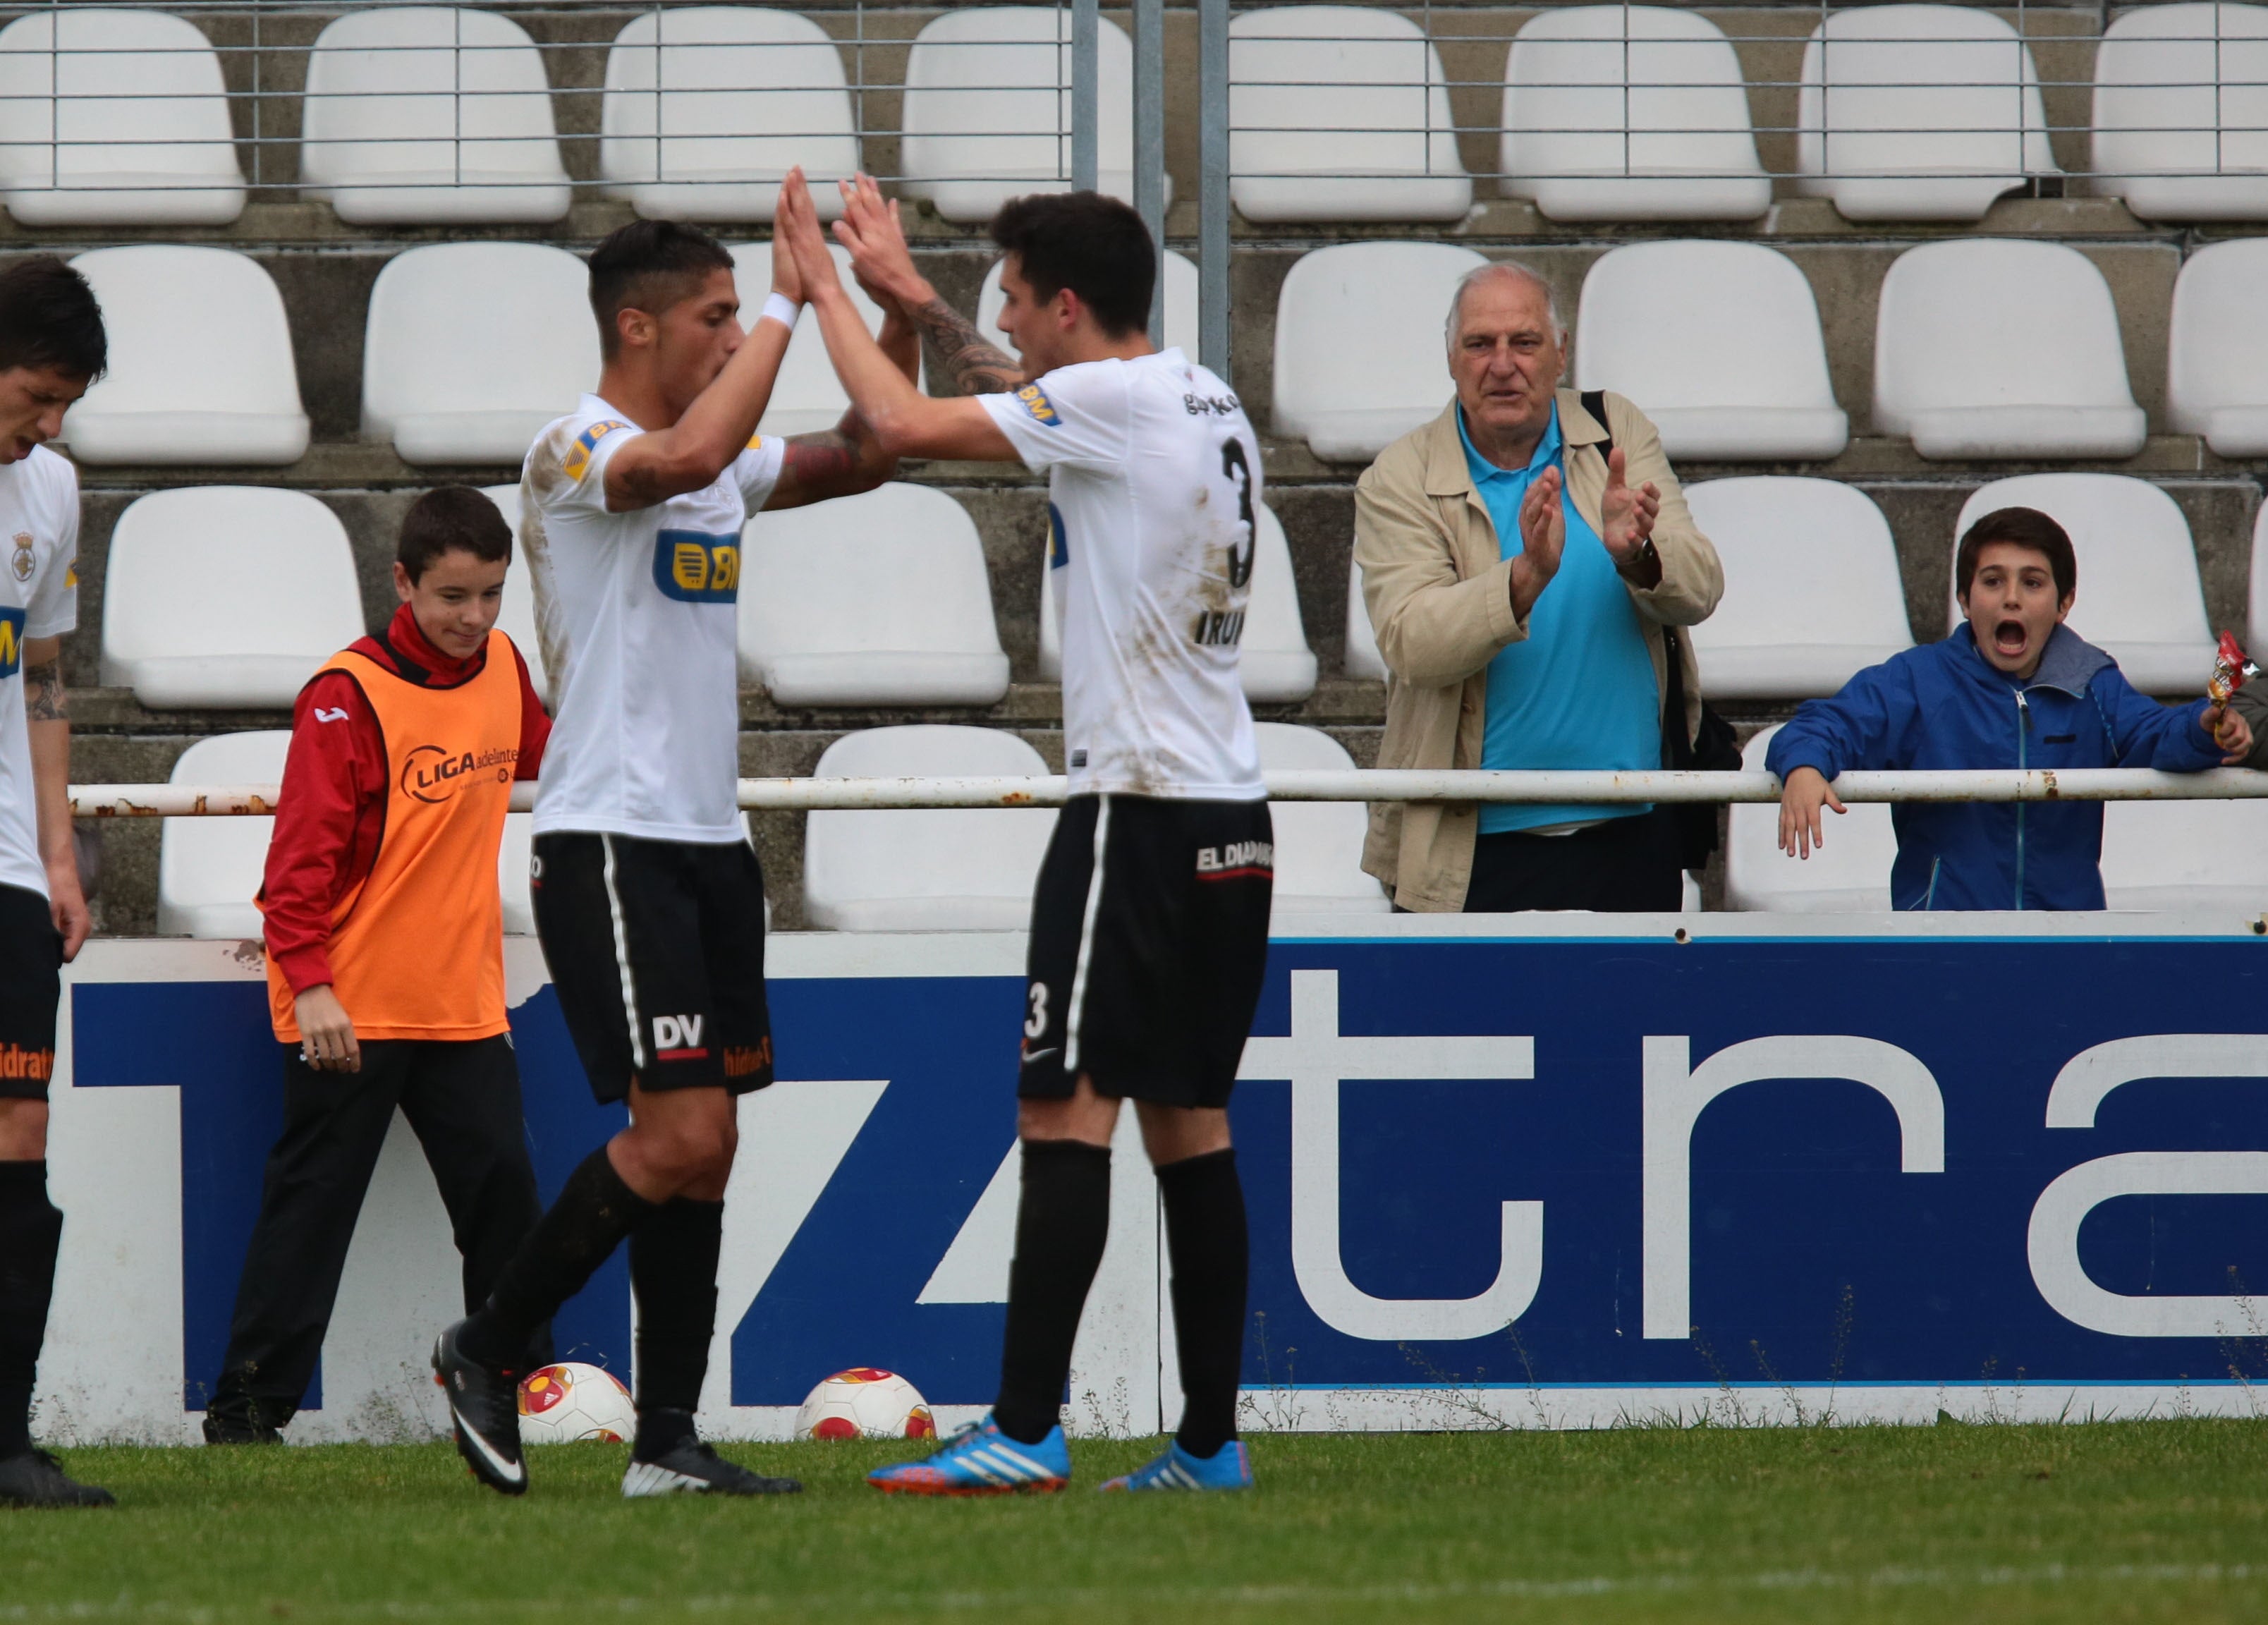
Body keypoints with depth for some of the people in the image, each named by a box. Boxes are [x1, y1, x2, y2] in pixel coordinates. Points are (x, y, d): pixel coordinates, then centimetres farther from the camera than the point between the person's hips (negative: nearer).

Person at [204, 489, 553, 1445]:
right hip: (352, 1007, -6)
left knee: (500, 1187, 4)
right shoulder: (349, 694, -15)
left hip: (462, 999, 6)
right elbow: (303, 853, -18)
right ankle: (248, 1405, 2)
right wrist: (310, 983, -23)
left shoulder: (501, 667, 5)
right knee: (312, 1204, -3)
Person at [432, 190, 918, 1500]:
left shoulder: (724, 457, 15)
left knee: (703, 1148, 5)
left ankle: (669, 1439, 7)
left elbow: (863, 459, 21)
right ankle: (488, 1352, 1)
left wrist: (897, 319, 7)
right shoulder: (579, 453, -11)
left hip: (711, 840, 9)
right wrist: (789, 309, -25)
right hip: (612, 840, -9)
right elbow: (685, 457, -31)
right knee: (677, 1136, -15)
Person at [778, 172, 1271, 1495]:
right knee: (1189, 1121, 10)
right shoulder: (1205, 403, 15)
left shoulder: (1114, 398, -11)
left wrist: (828, 286, 2)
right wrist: (911, 294, 35)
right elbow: (1022, 398, 34)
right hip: (1230, 818, 9)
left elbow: (904, 424, -12)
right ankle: (1212, 1442, 9)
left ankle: (1026, 1433, -16)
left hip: (1141, 804, -9)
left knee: (1067, 1107, -10)